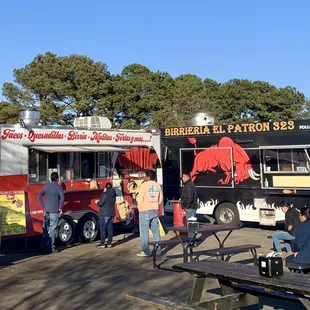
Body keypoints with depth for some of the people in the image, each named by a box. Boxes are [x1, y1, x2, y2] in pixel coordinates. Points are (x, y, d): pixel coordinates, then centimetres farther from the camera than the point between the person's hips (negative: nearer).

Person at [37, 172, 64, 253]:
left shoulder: (46, 186, 11)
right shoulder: (59, 186, -5)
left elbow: (39, 196, 7)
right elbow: (62, 198, -18)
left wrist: (44, 206, 12)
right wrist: (60, 208, -7)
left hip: (46, 211, 5)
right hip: (54, 211, -5)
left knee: (45, 228, 12)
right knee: (52, 229, -1)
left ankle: (44, 246, 15)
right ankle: (51, 247, 0)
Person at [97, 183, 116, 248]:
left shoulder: (105, 194, -14)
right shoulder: (113, 194, 8)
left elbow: (100, 203, -16)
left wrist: (97, 202, 6)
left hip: (104, 214, -7)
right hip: (112, 213, 7)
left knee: (103, 229, -2)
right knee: (110, 228, 10)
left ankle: (102, 243, -2)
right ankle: (109, 243, 12)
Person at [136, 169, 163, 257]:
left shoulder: (144, 185, -11)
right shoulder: (157, 185, 7)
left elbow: (140, 198, -12)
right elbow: (160, 198, 12)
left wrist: (140, 208, 0)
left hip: (145, 211, -6)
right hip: (155, 211, 6)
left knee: (144, 231, 0)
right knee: (156, 231, 11)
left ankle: (146, 251, 0)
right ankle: (158, 250, 15)